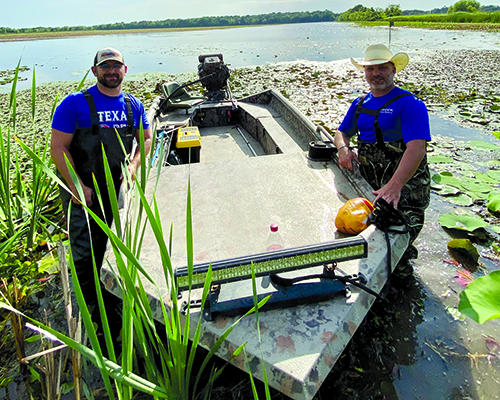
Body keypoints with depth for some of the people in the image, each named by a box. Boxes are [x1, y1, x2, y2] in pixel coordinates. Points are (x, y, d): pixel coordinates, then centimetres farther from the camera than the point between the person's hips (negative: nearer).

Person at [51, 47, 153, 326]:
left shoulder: (133, 105, 4)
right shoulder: (75, 104, -10)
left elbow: (147, 138, 16)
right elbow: (58, 148, -11)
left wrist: (134, 164, -2)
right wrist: (77, 187, -17)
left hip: (116, 186, 4)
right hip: (81, 188, -4)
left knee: (105, 244, 16)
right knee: (84, 249, -2)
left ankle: (103, 289, 36)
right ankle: (90, 303, 16)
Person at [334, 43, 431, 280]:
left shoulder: (410, 104, -7)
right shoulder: (360, 104, 16)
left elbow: (417, 148, -20)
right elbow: (342, 132, 23)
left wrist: (394, 186, -34)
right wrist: (343, 148, -3)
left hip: (405, 185, -6)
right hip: (368, 184, 6)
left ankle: (401, 270, 16)